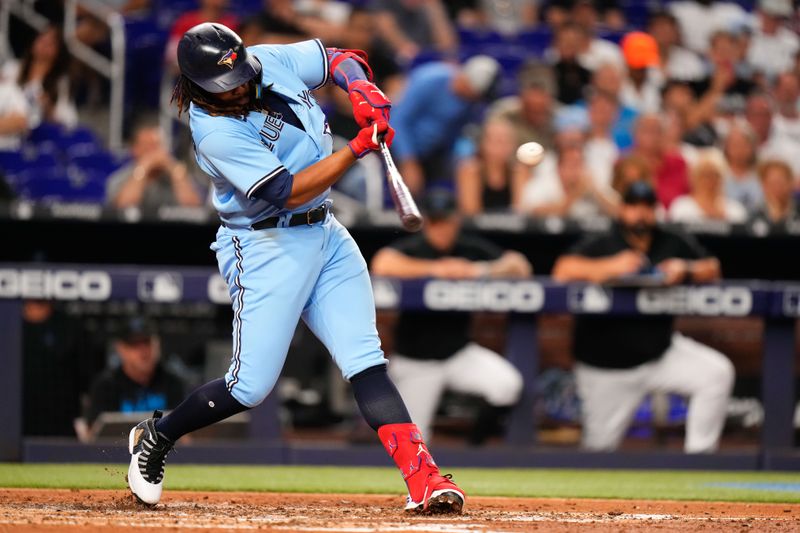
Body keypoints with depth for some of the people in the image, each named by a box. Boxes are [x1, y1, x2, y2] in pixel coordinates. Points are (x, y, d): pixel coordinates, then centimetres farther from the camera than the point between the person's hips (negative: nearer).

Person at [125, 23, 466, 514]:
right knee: (251, 386, -6)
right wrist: (358, 149, -27)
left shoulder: (272, 61, -2)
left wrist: (362, 89, -10)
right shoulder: (216, 133, -22)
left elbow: (341, 59, 12)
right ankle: (155, 438, 19)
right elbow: (290, 192, -25)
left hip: (326, 234, 6)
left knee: (366, 361, -5)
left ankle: (423, 479, -15)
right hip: (267, 247, -6)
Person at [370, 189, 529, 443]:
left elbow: (520, 267, -7)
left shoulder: (472, 249, -1)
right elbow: (382, 265, -32)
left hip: (460, 353, 2)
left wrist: (478, 270, -23)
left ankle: (474, 446, 0)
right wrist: (435, 269, -33)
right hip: (416, 360, -2)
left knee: (508, 384, -24)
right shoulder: (411, 248, -11)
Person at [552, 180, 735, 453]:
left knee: (718, 372, -19)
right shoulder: (601, 245, -7)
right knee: (599, 450, 1)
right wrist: (611, 266, -34)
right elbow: (563, 271, -21)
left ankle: (698, 455, -11)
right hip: (607, 366, -3)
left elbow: (712, 269, 5)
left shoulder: (673, 244, 5)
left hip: (661, 351, 3)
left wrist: (686, 269, -17)